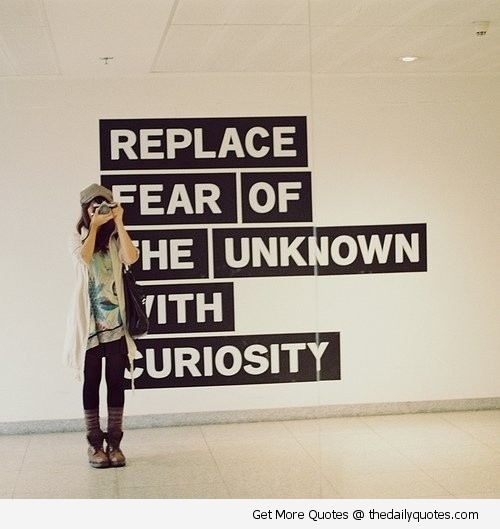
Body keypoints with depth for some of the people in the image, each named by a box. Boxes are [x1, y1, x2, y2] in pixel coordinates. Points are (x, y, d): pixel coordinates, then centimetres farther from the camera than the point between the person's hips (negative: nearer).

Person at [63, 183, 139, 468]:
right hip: (89, 321, -1)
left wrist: (119, 223, -14)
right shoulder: (78, 237, 3)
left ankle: (114, 442, 10)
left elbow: (131, 258, -16)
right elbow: (85, 257, -19)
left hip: (115, 321, 1)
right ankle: (95, 443, 8)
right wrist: (94, 226, -14)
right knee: (92, 381, 3)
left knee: (116, 381, 3)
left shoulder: (116, 238, 6)